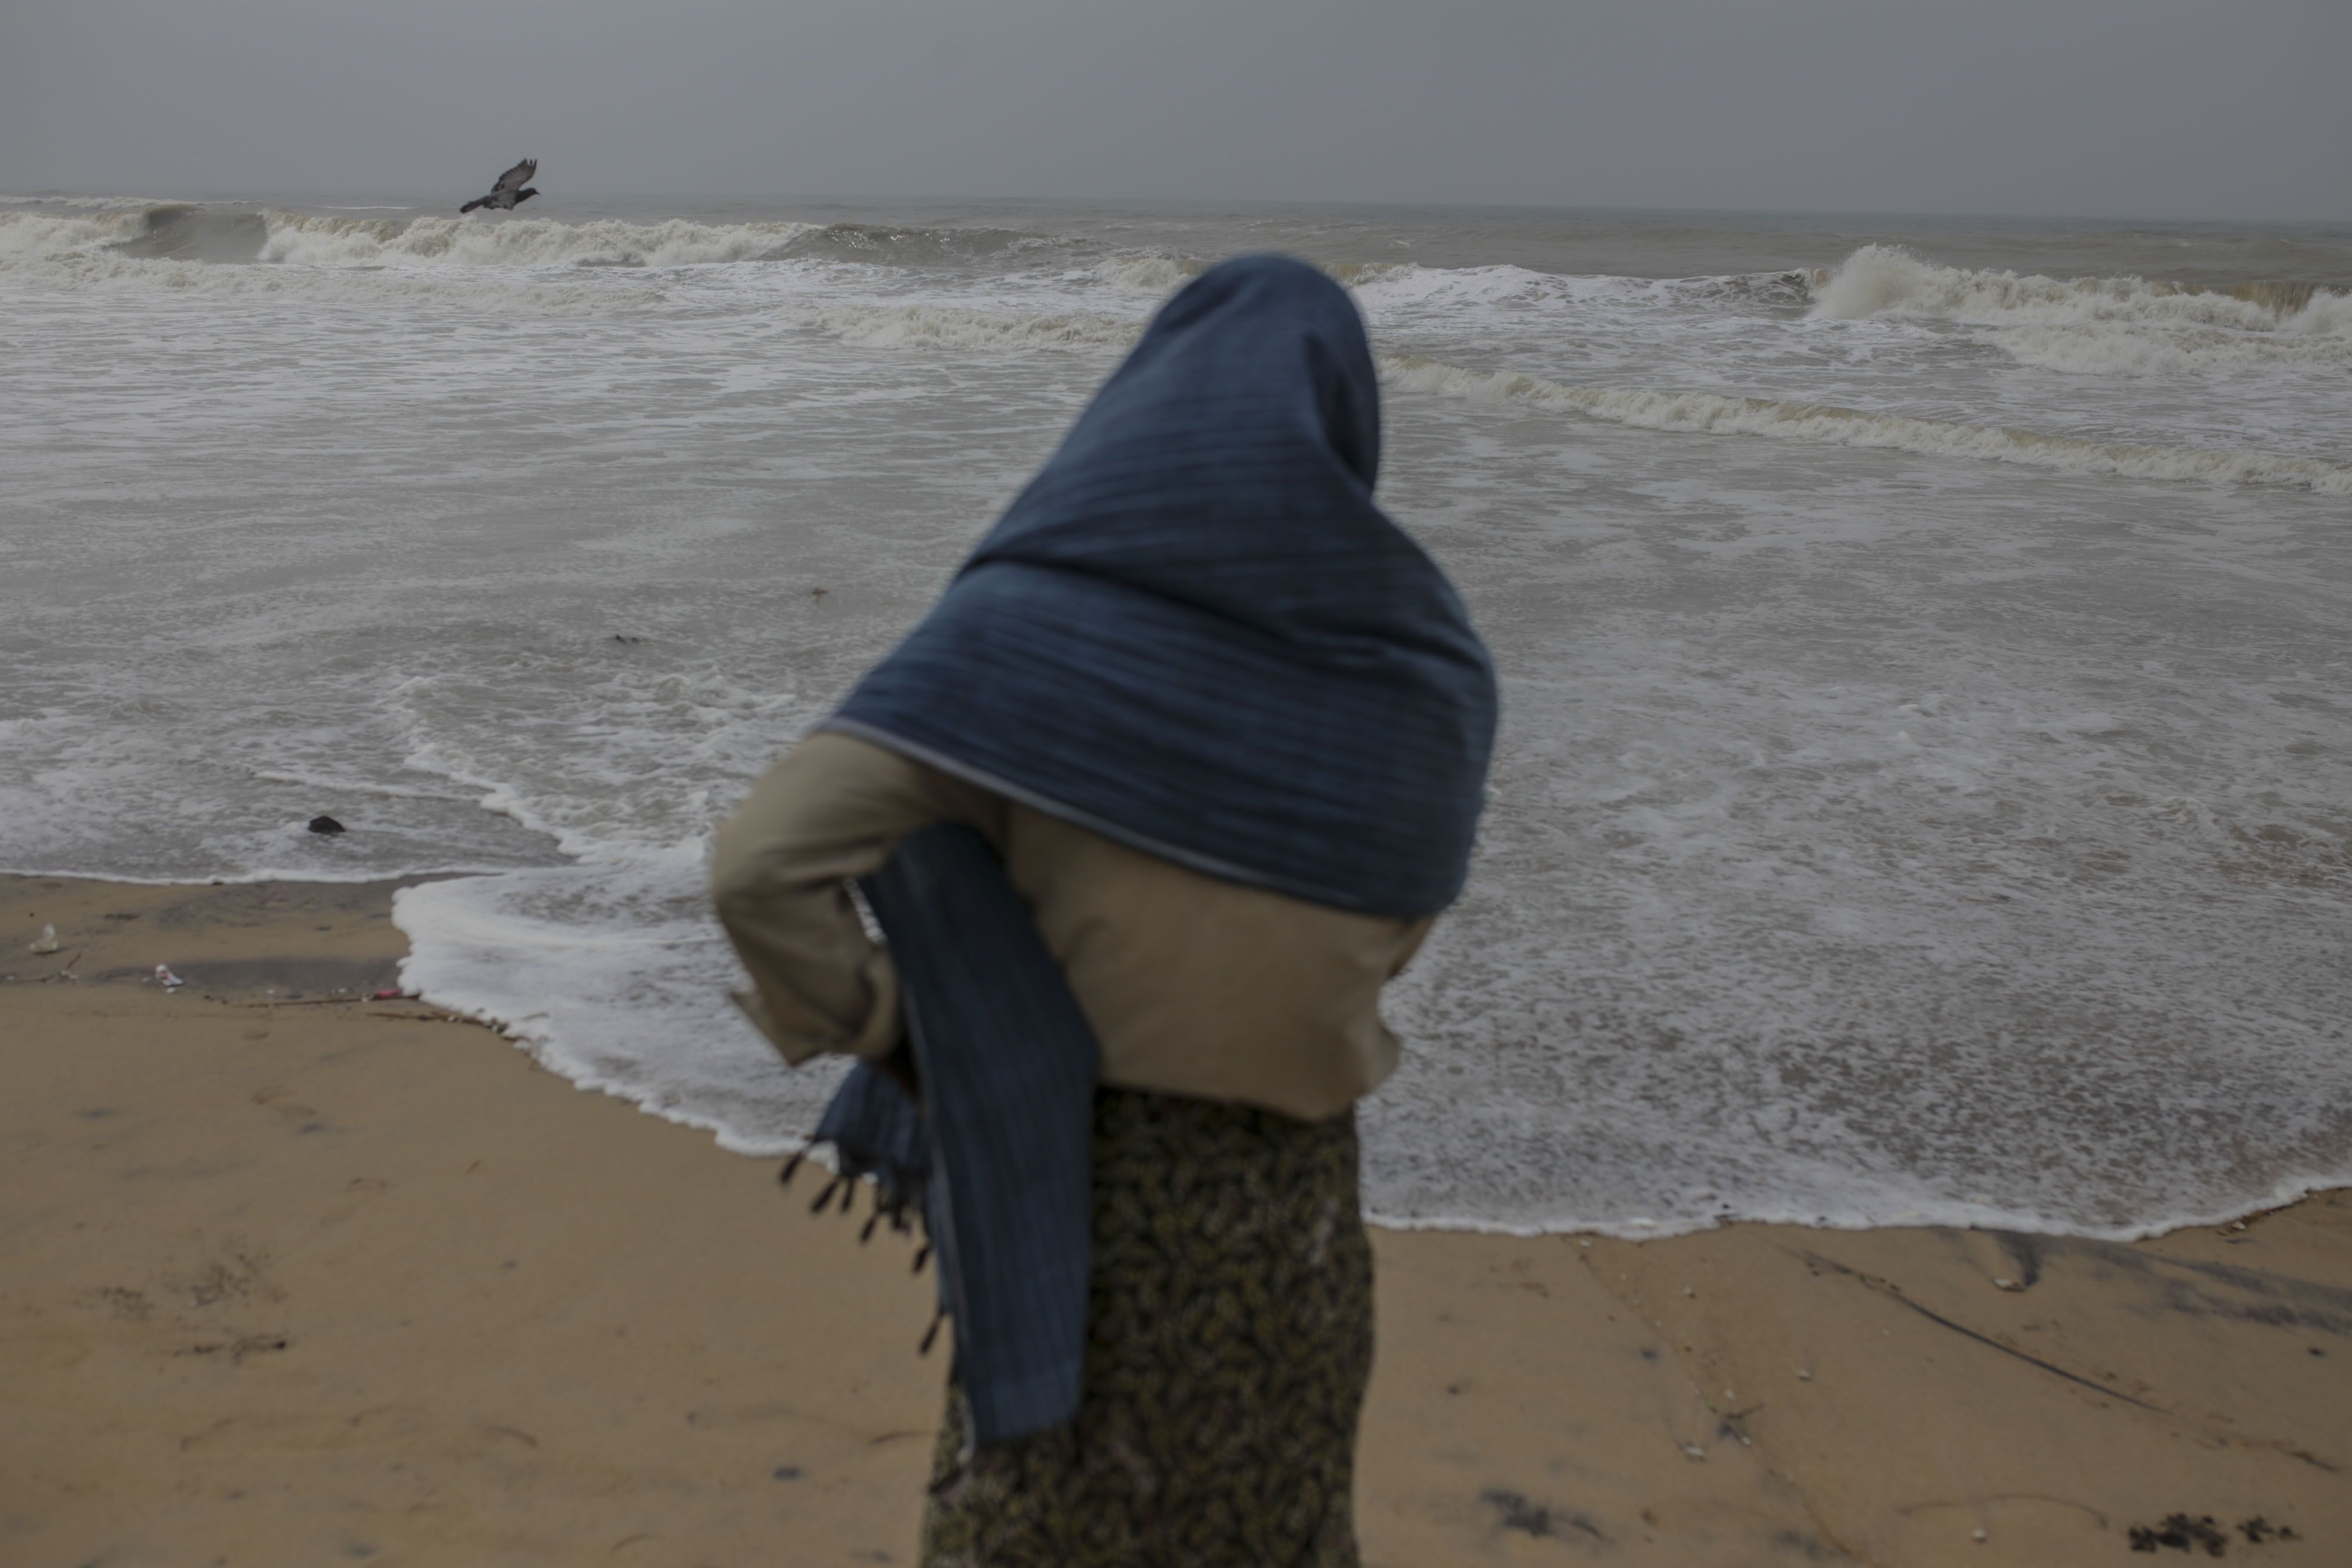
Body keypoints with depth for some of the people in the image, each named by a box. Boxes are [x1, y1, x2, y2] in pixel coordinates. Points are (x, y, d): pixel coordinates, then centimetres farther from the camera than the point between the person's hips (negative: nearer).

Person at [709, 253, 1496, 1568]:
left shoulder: (1030, 614, -14)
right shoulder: (1428, 660, -5)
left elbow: (765, 864, -21)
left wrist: (890, 1038, -6)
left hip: (1068, 1178, -2)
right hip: (1284, 1206, 2)